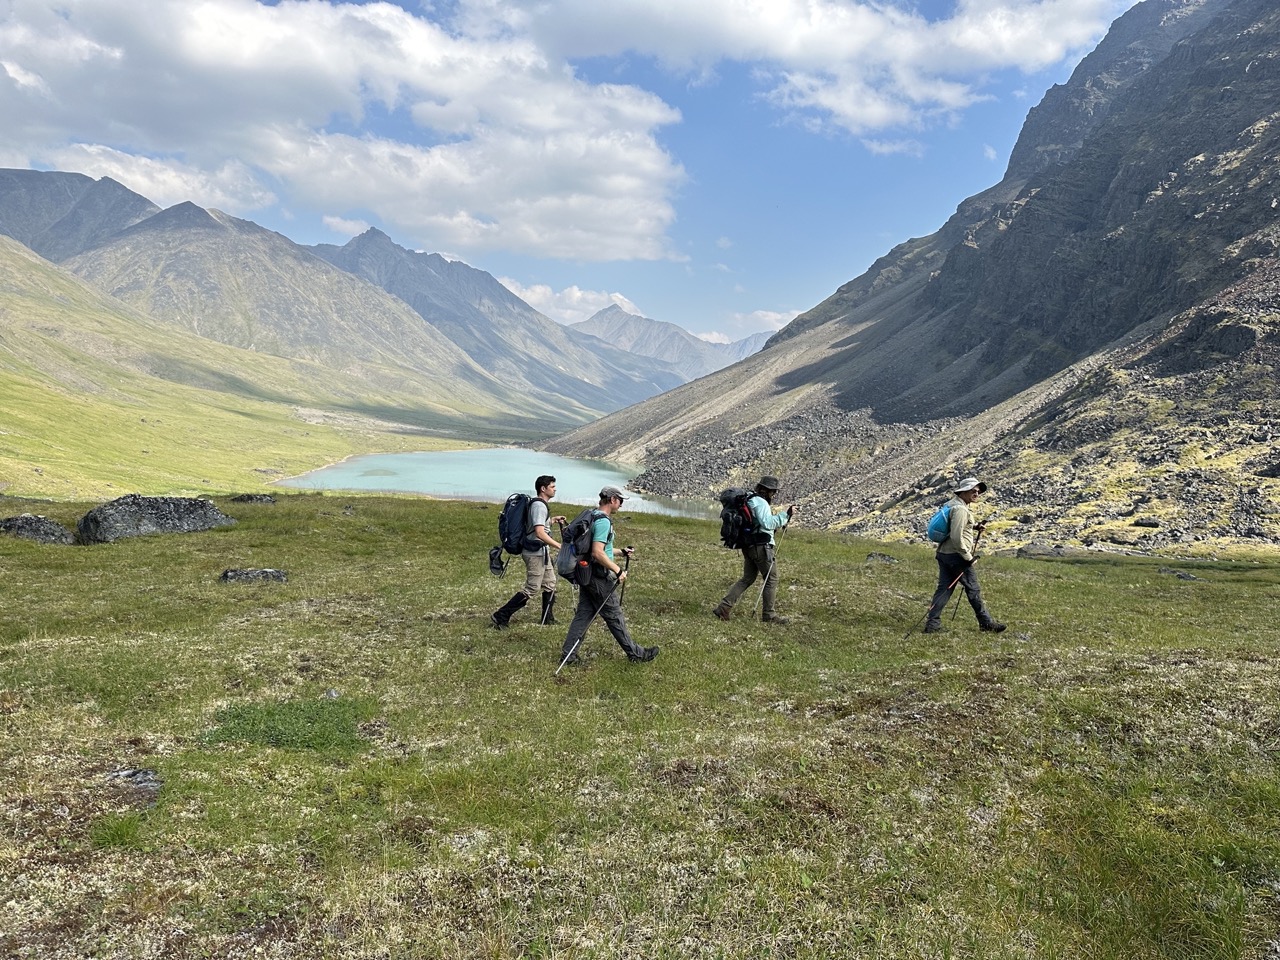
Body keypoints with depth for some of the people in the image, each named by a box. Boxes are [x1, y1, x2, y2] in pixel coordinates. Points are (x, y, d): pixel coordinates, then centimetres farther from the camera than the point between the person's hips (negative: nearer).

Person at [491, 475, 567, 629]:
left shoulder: (542, 504, 13)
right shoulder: (539, 505, -19)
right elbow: (540, 533, -28)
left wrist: (553, 520, 19)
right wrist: (559, 546, -27)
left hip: (541, 552, 10)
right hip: (535, 553, -10)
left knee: (550, 584, 17)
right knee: (532, 589, -7)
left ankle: (548, 619, 28)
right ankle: (501, 616, -4)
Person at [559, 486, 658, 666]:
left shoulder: (593, 517, 13)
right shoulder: (603, 521, -19)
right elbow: (598, 553, -27)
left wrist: (621, 552, 29)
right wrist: (618, 570, -21)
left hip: (587, 574, 9)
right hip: (600, 577, -9)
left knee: (583, 614, 11)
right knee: (614, 616, 2)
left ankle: (568, 654, 10)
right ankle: (635, 653, 13)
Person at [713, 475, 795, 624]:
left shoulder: (750, 501, 16)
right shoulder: (761, 503, -14)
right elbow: (768, 524, -24)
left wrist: (783, 513, 15)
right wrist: (784, 514, -19)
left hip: (748, 546, 9)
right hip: (762, 546, -9)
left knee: (747, 579, 14)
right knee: (771, 579, 3)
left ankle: (724, 607, 5)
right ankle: (769, 614, 8)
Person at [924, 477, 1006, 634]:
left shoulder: (951, 504, 12)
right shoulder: (960, 509, -18)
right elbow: (956, 536, -25)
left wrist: (973, 527, 15)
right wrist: (968, 556, -17)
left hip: (943, 553, 9)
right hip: (957, 556, -9)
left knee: (944, 589, 8)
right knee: (973, 589, 4)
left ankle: (932, 624, 4)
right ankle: (986, 622, 17)